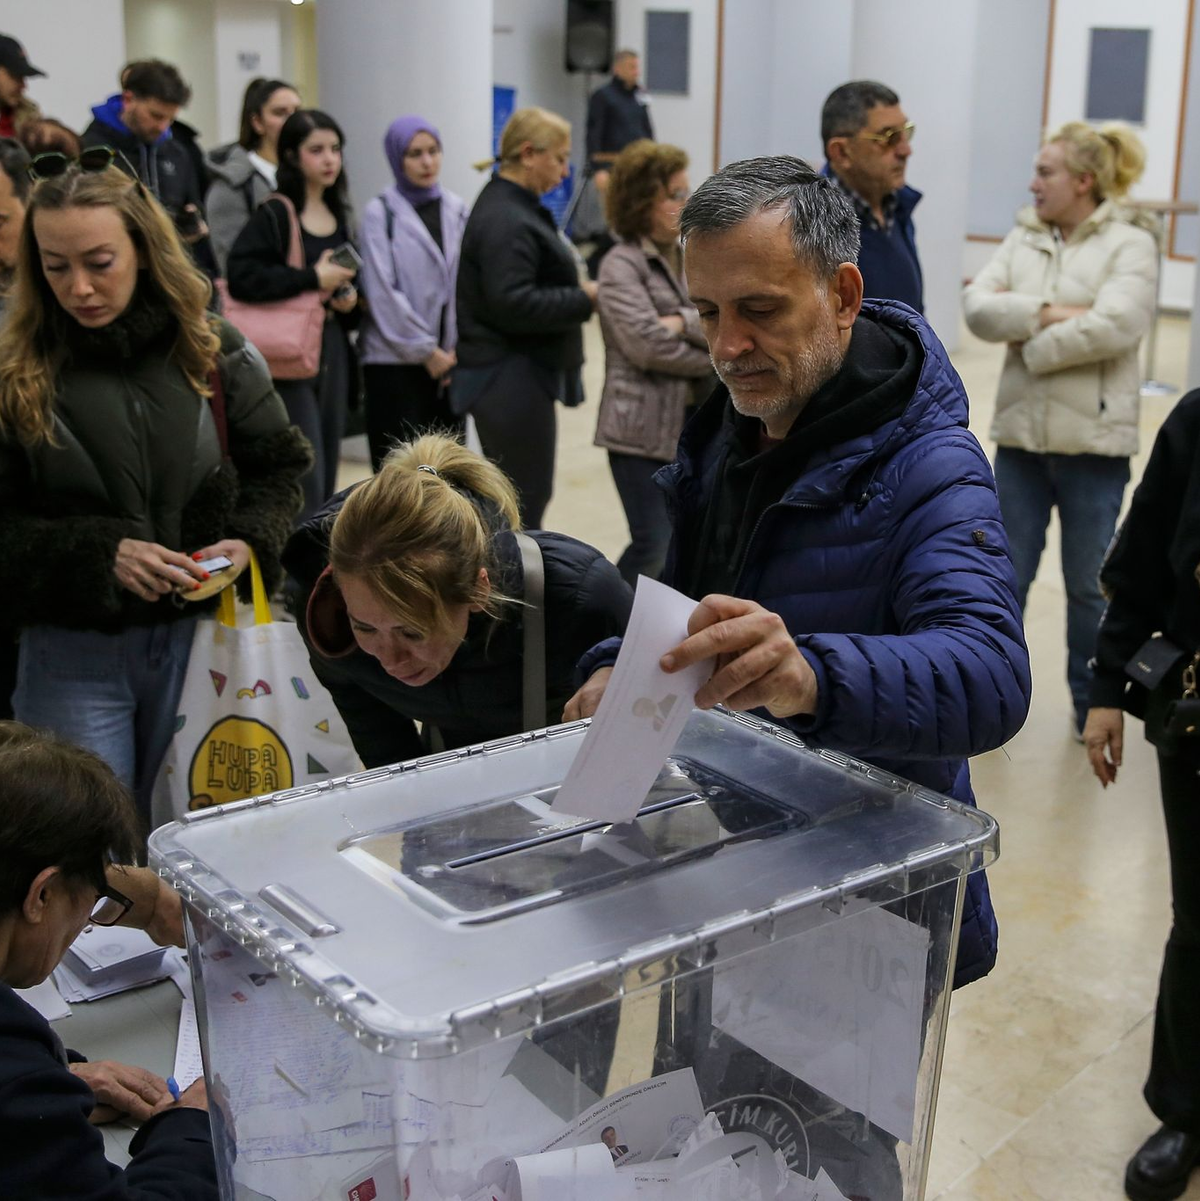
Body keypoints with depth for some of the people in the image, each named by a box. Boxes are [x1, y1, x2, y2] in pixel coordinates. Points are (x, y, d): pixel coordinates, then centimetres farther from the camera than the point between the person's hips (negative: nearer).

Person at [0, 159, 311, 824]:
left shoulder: (215, 354, 0)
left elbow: (278, 466, 8)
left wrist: (249, 542, -10)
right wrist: (100, 554, -20)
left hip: (197, 635, 2)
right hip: (73, 654, -2)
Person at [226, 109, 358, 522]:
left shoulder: (338, 214, 13)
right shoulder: (273, 215, -10)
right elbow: (240, 276, -21)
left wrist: (349, 295, 5)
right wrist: (312, 279, -18)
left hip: (333, 349, 7)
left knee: (328, 478, 10)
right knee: (305, 479, -10)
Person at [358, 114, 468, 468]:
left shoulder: (456, 210, 9)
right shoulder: (381, 213, -4)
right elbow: (382, 291, -8)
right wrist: (426, 351, -8)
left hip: (449, 360, 4)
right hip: (395, 360, -4)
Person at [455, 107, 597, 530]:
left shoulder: (511, 207, 16)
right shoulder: (506, 221, -18)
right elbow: (513, 304, -25)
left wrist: (576, 289, 9)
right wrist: (583, 299, -17)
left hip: (515, 379, 11)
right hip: (512, 382, -11)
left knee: (519, 499, 17)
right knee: (525, 505, -5)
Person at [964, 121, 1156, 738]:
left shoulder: (1130, 244, -5)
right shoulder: (1024, 237, 8)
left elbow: (1112, 326, -21)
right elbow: (977, 306, -7)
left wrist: (1028, 342, -13)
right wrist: (1050, 313, -17)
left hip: (1093, 440, -3)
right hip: (1020, 433, 3)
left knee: (1089, 586, 11)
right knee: (1006, 578, 11)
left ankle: (1091, 707, 29)